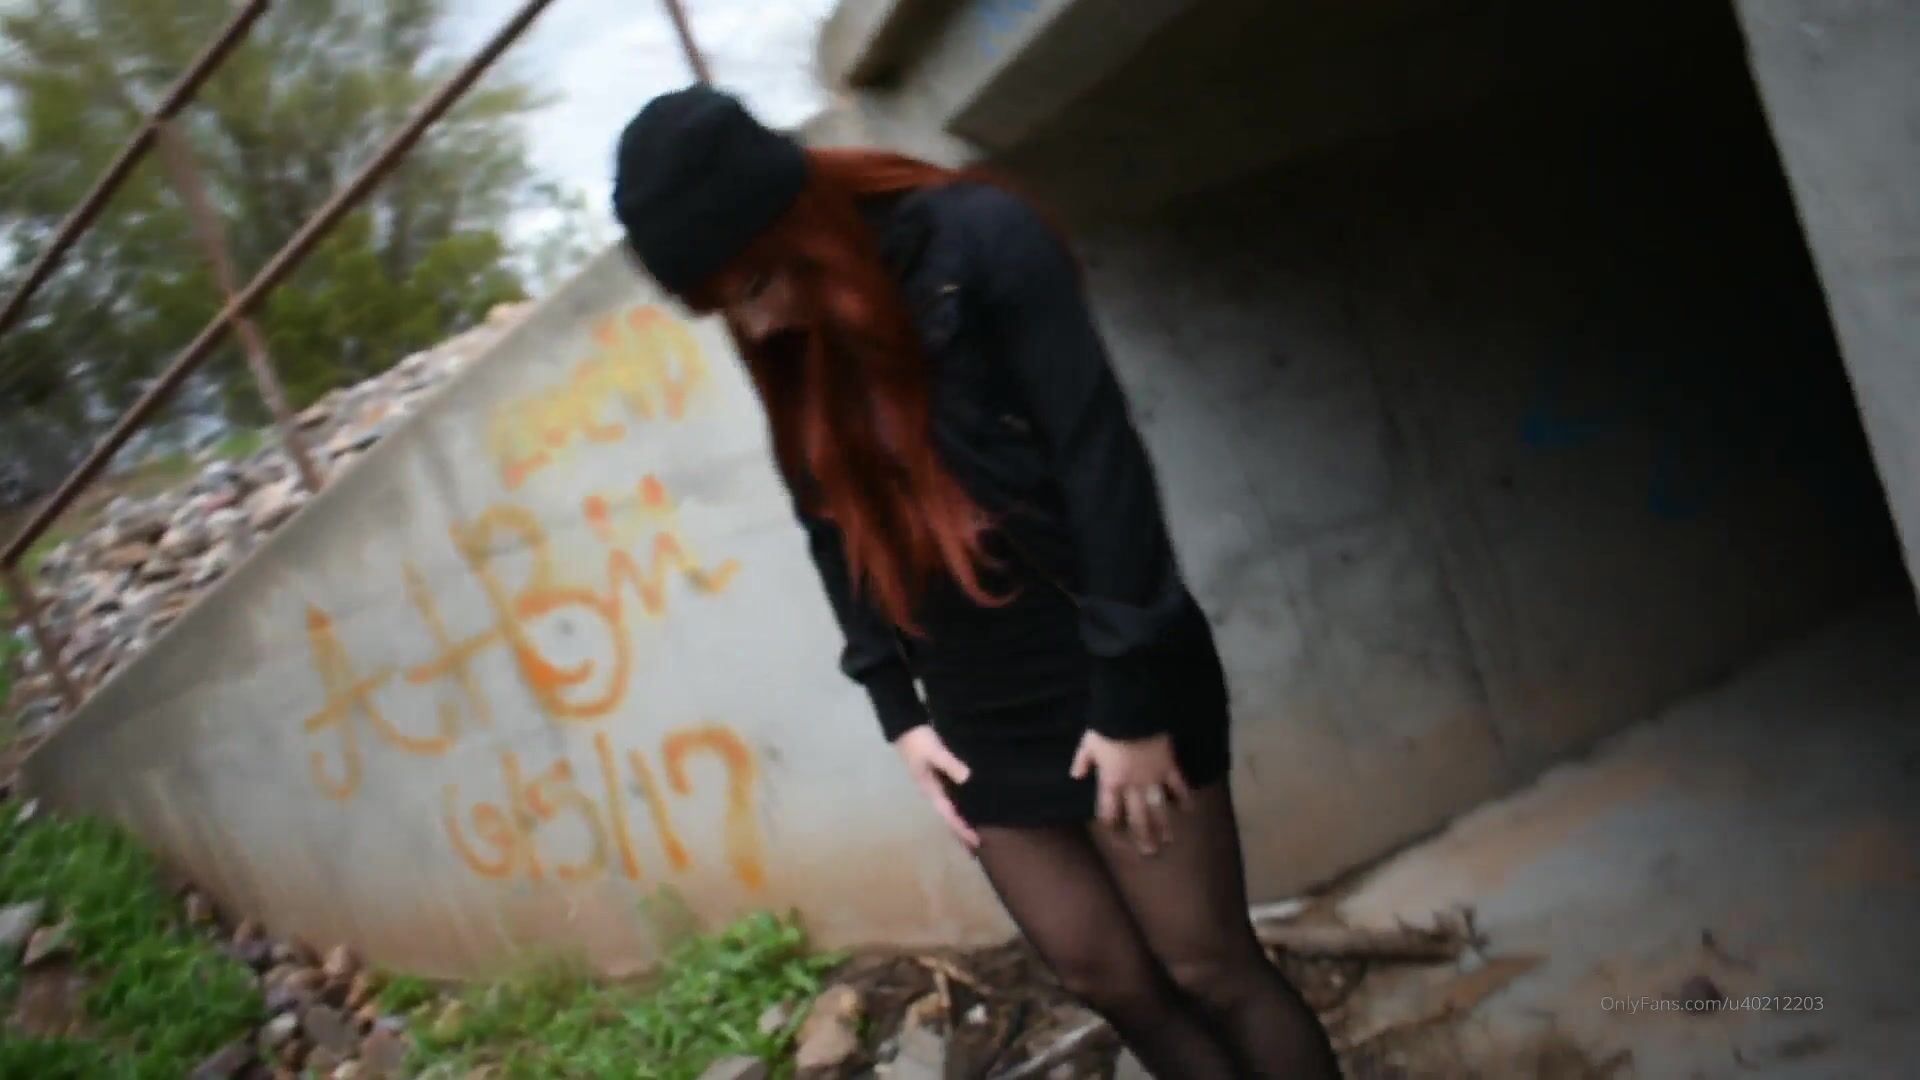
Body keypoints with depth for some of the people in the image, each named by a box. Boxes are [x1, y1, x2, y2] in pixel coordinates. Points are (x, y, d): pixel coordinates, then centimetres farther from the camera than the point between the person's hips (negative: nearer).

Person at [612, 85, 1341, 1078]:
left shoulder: (978, 241, -13)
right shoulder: (781, 357, 5)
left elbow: (1101, 458, -17)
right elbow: (837, 534, 9)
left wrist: (1130, 694, -17)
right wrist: (899, 709, 3)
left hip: (1114, 682, -5)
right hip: (980, 716, 6)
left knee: (1208, 966, 3)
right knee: (1105, 977, 9)